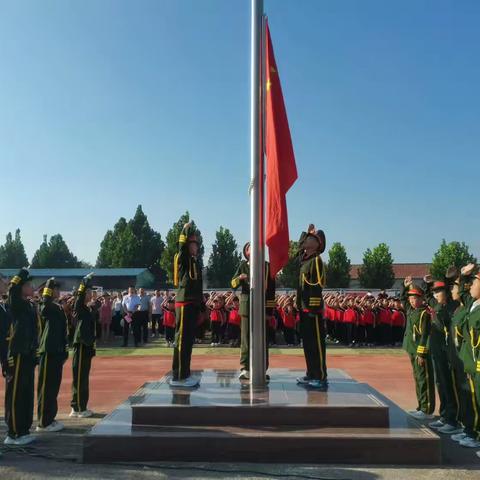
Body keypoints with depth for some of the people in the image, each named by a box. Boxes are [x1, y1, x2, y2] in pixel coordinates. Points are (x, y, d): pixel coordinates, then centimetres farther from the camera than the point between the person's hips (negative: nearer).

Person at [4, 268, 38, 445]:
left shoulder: (30, 305, 12)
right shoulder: (16, 304, -10)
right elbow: (12, 288, -33)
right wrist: (24, 272, -23)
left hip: (28, 355, 8)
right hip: (18, 356, -8)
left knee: (27, 394, 14)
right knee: (16, 394, 0)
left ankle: (23, 430, 24)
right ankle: (14, 434, 9)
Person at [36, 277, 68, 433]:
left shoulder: (59, 308, 13)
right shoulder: (45, 307, -10)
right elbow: (44, 306, -37)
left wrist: (64, 352, 17)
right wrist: (48, 286, -28)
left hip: (57, 353, 8)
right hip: (47, 352, -8)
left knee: (54, 387, 14)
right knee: (46, 388, -1)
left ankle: (49, 418, 24)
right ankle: (43, 423, 7)